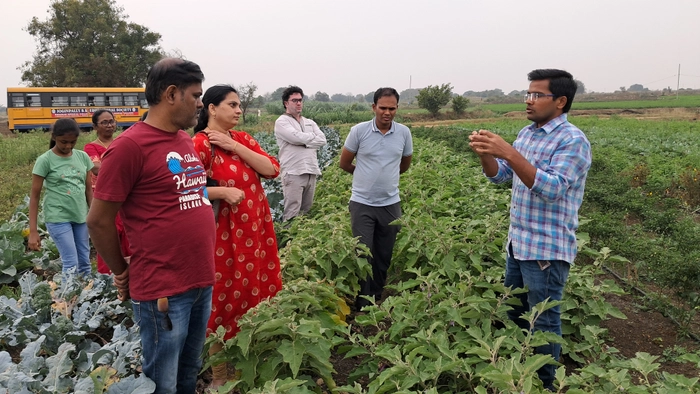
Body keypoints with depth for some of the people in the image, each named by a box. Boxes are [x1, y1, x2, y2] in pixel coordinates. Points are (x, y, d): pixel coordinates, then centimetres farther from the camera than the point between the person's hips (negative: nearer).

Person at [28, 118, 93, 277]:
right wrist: (33, 231, -8)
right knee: (71, 264, -7)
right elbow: (34, 196, -6)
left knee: (85, 263, 12)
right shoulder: (45, 160, -9)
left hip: (81, 216, 5)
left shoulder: (83, 157, 3)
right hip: (58, 218, -4)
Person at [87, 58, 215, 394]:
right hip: (163, 291, -7)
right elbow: (98, 220, -11)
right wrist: (122, 273, 0)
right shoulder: (130, 145, -15)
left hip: (203, 282, 7)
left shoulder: (185, 139, 9)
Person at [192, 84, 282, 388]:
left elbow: (272, 169, -3)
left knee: (255, 294, 16)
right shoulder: (199, 144, -12)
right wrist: (222, 191, -25)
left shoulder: (242, 139, 9)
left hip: (256, 230, 7)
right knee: (226, 301, 5)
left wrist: (235, 147, -11)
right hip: (224, 236, -7)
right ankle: (220, 375, 22)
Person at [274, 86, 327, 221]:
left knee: (307, 211, 10)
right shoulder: (282, 122, 0)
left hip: (311, 172, 6)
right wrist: (312, 136, 0)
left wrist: (303, 142, -8)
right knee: (292, 213, -8)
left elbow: (322, 140, 3)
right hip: (293, 173, -6)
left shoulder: (310, 122, 19)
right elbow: (297, 137, -17)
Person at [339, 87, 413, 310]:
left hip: (391, 204, 3)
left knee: (384, 257, 12)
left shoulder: (404, 133, -1)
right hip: (362, 204, -3)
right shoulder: (359, 131, -9)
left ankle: (377, 301, 28)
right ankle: (362, 306, 9)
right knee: (363, 255, -3)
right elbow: (344, 163, 3)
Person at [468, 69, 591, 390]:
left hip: (547, 249, -8)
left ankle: (544, 383, 23)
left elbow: (552, 189, -29)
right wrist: (486, 154, -12)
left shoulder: (572, 141, -17)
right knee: (514, 310, 21)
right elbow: (500, 176, 9)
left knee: (543, 319, 5)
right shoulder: (526, 133, 9)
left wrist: (509, 153, -36)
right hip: (518, 242, 8)